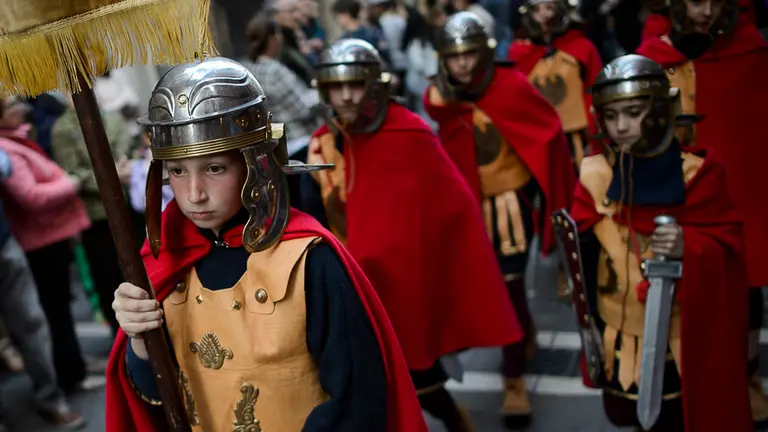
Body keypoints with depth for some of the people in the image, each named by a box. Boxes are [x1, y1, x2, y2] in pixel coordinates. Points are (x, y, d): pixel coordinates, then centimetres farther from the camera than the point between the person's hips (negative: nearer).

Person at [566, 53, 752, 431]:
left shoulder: (695, 173, -12)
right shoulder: (595, 173, -4)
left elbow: (730, 244, -12)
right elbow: (582, 241, 4)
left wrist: (689, 247, -30)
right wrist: (577, 241, -17)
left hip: (684, 331, -3)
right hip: (619, 329, 3)